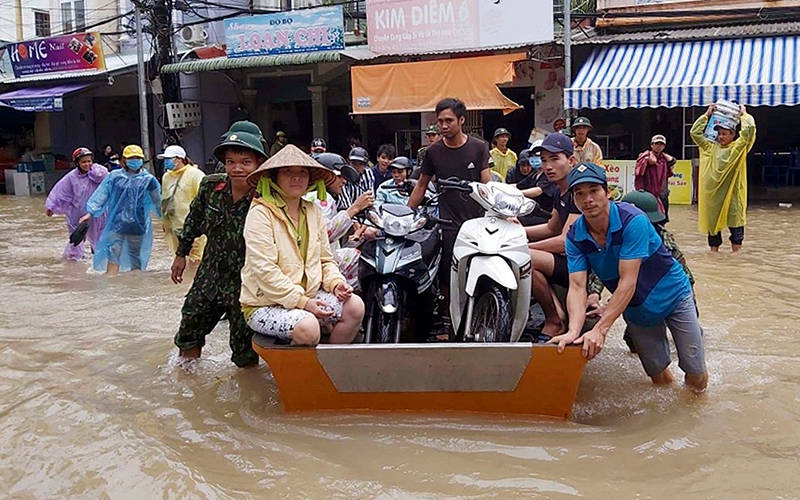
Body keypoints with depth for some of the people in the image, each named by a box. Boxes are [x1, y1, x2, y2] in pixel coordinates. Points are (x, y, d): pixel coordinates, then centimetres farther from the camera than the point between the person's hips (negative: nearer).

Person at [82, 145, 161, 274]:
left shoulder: (149, 180, -1)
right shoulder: (114, 177, 2)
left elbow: (157, 202, 7)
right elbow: (101, 195, 5)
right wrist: (90, 212, 2)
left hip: (138, 226, 0)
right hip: (116, 224, 0)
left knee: (136, 261, 11)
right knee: (112, 258, -3)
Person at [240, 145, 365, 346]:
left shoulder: (314, 212, 10)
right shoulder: (261, 213, -11)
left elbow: (325, 260, 14)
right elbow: (264, 270, -19)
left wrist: (336, 282, -7)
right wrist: (302, 301, -21)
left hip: (308, 297, 7)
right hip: (265, 304, -6)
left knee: (355, 306, -14)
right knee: (307, 327, -32)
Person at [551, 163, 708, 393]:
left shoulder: (632, 220, -30)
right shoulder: (575, 237, -15)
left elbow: (627, 283, -33)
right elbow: (577, 287, -23)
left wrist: (599, 330, -39)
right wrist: (574, 331, -41)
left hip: (672, 295, -3)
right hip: (636, 309, 4)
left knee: (697, 379, 3)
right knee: (658, 377, 11)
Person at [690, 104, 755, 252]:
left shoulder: (738, 147, -1)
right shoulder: (711, 147, 11)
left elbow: (750, 129, -13)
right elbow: (695, 132, 12)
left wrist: (744, 115, 2)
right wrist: (707, 115, 12)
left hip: (732, 193, -4)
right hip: (713, 193, 4)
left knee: (734, 223, -1)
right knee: (712, 222, 9)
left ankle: (736, 255, 5)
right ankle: (714, 252, 19)